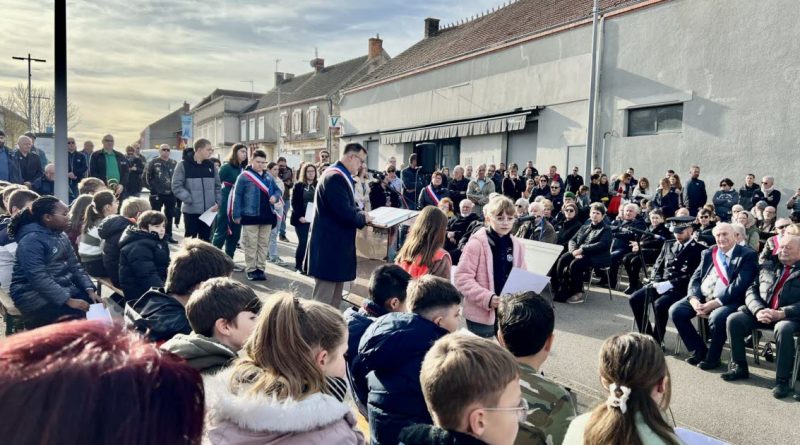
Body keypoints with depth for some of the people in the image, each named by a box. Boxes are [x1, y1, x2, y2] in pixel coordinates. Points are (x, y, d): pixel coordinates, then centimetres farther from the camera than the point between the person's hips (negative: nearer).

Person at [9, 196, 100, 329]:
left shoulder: (61, 236, 11)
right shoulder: (31, 240, -16)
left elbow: (75, 267, 12)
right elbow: (39, 278, -25)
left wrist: (90, 290, -4)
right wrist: (68, 300, -30)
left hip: (64, 288, 8)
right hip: (34, 294, -8)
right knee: (77, 316, -28)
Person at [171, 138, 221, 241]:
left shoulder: (211, 165, 10)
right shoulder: (183, 165, -5)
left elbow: (217, 186, 12)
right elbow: (176, 186, -9)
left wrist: (218, 202, -2)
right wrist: (190, 200, -17)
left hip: (208, 211, 4)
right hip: (191, 210, -4)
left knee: (205, 239, 11)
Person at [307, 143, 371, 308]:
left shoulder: (339, 176, 13)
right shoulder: (335, 177, -21)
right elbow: (344, 212, -26)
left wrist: (359, 212, 5)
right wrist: (363, 218, -8)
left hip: (335, 243, 11)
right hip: (330, 245, -11)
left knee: (335, 297, 18)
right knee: (324, 298, -2)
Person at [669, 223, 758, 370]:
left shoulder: (747, 255, -3)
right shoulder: (708, 253, 15)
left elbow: (740, 286, -14)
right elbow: (695, 278, 9)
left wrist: (713, 304, -21)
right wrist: (694, 299, -12)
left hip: (729, 301, -6)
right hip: (702, 297, 6)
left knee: (717, 317, -35)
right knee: (675, 310, -15)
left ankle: (712, 356, -7)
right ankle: (699, 350, 4)